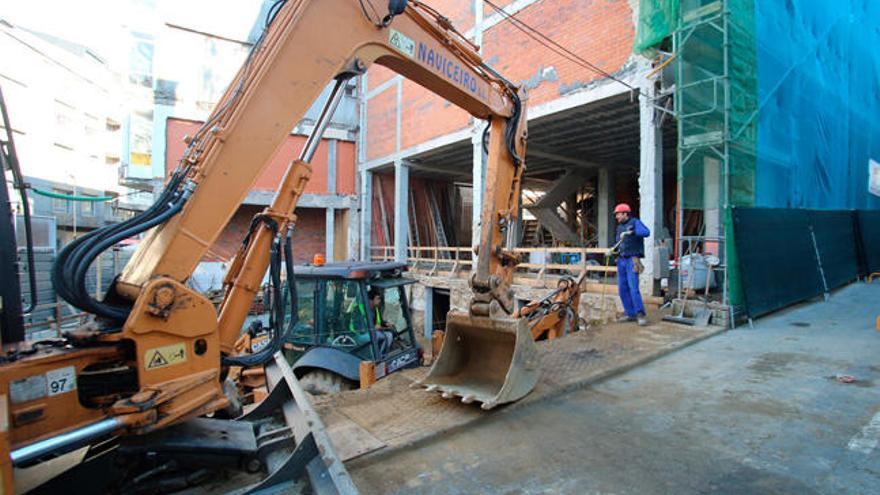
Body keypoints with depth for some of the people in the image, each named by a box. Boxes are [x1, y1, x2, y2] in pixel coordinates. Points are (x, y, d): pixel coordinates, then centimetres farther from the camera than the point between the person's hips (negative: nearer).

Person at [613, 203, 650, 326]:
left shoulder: (635, 222, -5)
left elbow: (646, 232, -23)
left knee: (633, 288, -14)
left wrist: (631, 232, -32)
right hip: (621, 260, 8)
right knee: (622, 289, 6)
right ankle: (631, 314, 15)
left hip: (632, 260, -8)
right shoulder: (619, 227, 18)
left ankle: (641, 315, -7)